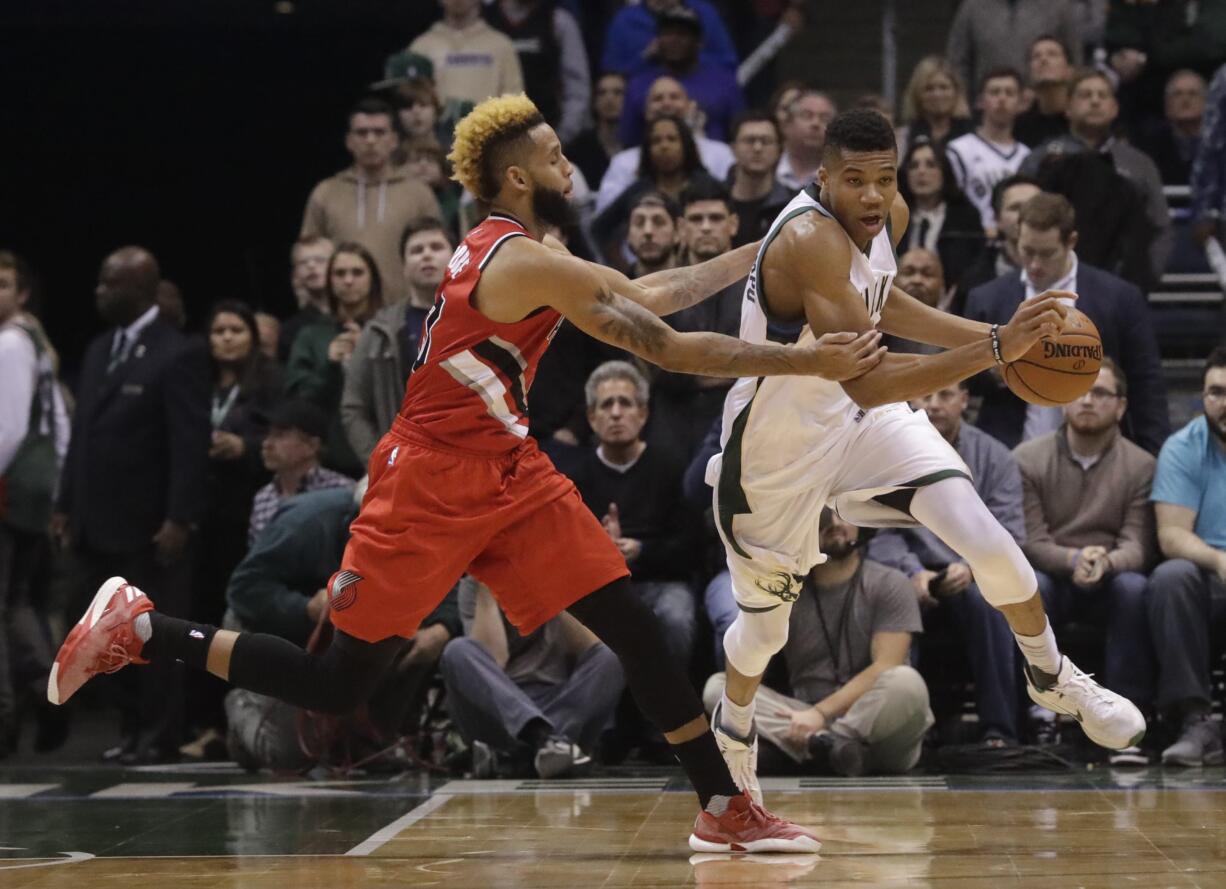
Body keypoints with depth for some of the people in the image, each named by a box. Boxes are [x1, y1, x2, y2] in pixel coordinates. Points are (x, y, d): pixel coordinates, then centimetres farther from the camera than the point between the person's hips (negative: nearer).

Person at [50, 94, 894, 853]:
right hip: (434, 483, -9)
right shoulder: (530, 263, -19)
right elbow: (670, 348, -23)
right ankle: (139, 630, 11)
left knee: (632, 626, -1)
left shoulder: (518, 251, 11)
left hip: (508, 476, 9)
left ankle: (726, 809, 0)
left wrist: (752, 254, 20)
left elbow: (647, 294, 20)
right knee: (338, 683, -3)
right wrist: (809, 362, -23)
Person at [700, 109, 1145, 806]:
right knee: (766, 623, 14)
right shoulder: (809, 240, -35)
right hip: (778, 446, -5)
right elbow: (868, 381, -43)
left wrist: (1002, 335, 7)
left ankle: (1052, 677, 11)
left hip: (860, 419, 5)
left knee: (985, 538, -15)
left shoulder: (891, 218, -9)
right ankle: (735, 723, 48)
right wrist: (996, 349, -49)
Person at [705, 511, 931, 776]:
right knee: (718, 687, -18)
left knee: (905, 682, -34)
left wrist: (821, 713, -23)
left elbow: (885, 669, -10)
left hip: (876, 727, -3)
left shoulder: (888, 585, 2)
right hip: (809, 724, 3)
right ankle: (826, 743, -36)